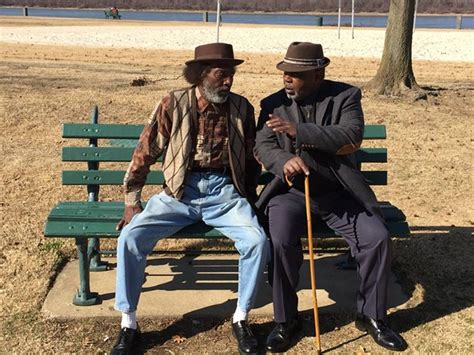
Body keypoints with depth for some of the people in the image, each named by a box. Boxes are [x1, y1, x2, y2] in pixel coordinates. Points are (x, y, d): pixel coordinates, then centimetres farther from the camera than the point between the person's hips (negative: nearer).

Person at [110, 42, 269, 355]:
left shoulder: (242, 108, 2)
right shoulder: (174, 104, -5)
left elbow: (250, 158, 14)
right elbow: (146, 152, 0)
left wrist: (250, 201, 11)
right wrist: (132, 201, -1)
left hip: (224, 191, 1)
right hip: (179, 191, -1)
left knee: (258, 241, -24)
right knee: (131, 238, -21)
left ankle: (241, 318, 0)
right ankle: (129, 324, -2)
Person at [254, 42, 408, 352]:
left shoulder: (346, 96, -2)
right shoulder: (273, 104, 3)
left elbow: (352, 136, -19)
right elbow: (263, 146, -7)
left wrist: (297, 130, -26)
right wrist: (284, 160, -32)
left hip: (338, 192, 0)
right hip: (291, 190, 0)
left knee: (378, 238, -18)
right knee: (281, 241, -27)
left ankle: (372, 315, 6)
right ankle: (285, 320, -5)